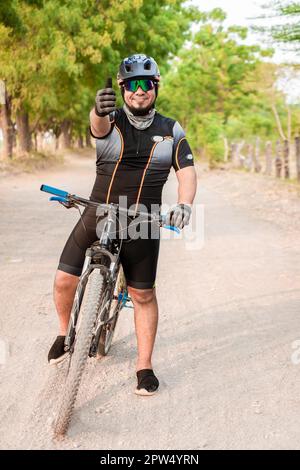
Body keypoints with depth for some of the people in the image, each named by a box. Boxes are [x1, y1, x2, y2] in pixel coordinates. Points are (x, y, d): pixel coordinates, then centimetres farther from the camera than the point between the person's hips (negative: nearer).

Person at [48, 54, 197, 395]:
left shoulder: (171, 131, 3)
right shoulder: (111, 121, -3)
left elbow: (187, 172, -3)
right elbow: (99, 124, -28)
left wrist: (184, 204, -25)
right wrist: (99, 110, -54)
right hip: (97, 216, 0)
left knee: (143, 295, 4)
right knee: (64, 280, -3)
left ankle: (144, 367, 17)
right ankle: (65, 334, 27)